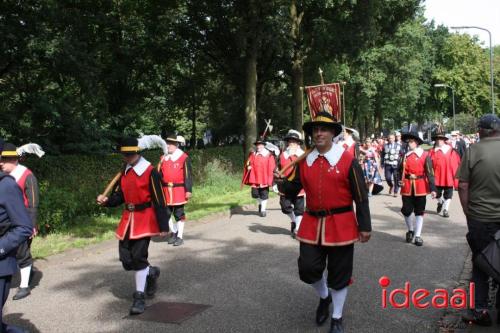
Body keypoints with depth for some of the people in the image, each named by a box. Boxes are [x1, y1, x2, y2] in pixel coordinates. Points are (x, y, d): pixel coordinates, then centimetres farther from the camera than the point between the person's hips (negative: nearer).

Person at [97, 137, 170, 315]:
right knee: (126, 259, 7)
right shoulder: (124, 172, 8)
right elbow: (120, 195, 12)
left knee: (138, 257, -9)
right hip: (128, 219, 7)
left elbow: (159, 201, -15)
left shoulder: (150, 172, -14)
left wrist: (163, 226, -17)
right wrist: (106, 200, -9)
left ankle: (140, 297, 5)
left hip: (144, 220, -7)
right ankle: (151, 272, 36)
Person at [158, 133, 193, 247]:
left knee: (179, 214, 3)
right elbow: (159, 174, 12)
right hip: (166, 190, 5)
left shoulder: (184, 158, -5)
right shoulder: (163, 158, 9)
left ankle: (180, 236, 13)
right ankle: (174, 232, 29)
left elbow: (188, 175, -7)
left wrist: (188, 190, -12)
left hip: (179, 191, -5)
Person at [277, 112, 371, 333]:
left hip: (341, 225, -3)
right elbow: (293, 189, 8)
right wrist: (283, 182, -14)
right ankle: (324, 297, 36)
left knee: (339, 274, 8)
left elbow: (361, 196, -7)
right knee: (308, 269, 3)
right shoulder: (304, 162, 3)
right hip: (312, 224, 3)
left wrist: (365, 226, -8)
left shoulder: (347, 160, -9)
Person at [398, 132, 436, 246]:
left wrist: (432, 188, -13)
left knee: (419, 212, 5)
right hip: (407, 187, 3)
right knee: (406, 210, 4)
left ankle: (418, 236, 12)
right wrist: (400, 180, -2)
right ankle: (410, 230, 29)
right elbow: (400, 169, 16)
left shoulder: (425, 155, -6)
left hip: (420, 187, -2)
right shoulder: (405, 155, 5)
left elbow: (429, 173, -8)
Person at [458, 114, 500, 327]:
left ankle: (480, 311, 14)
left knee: (480, 265, 11)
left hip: (480, 219, -1)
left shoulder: (473, 150, -7)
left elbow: (462, 186, -7)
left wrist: (467, 211, 5)